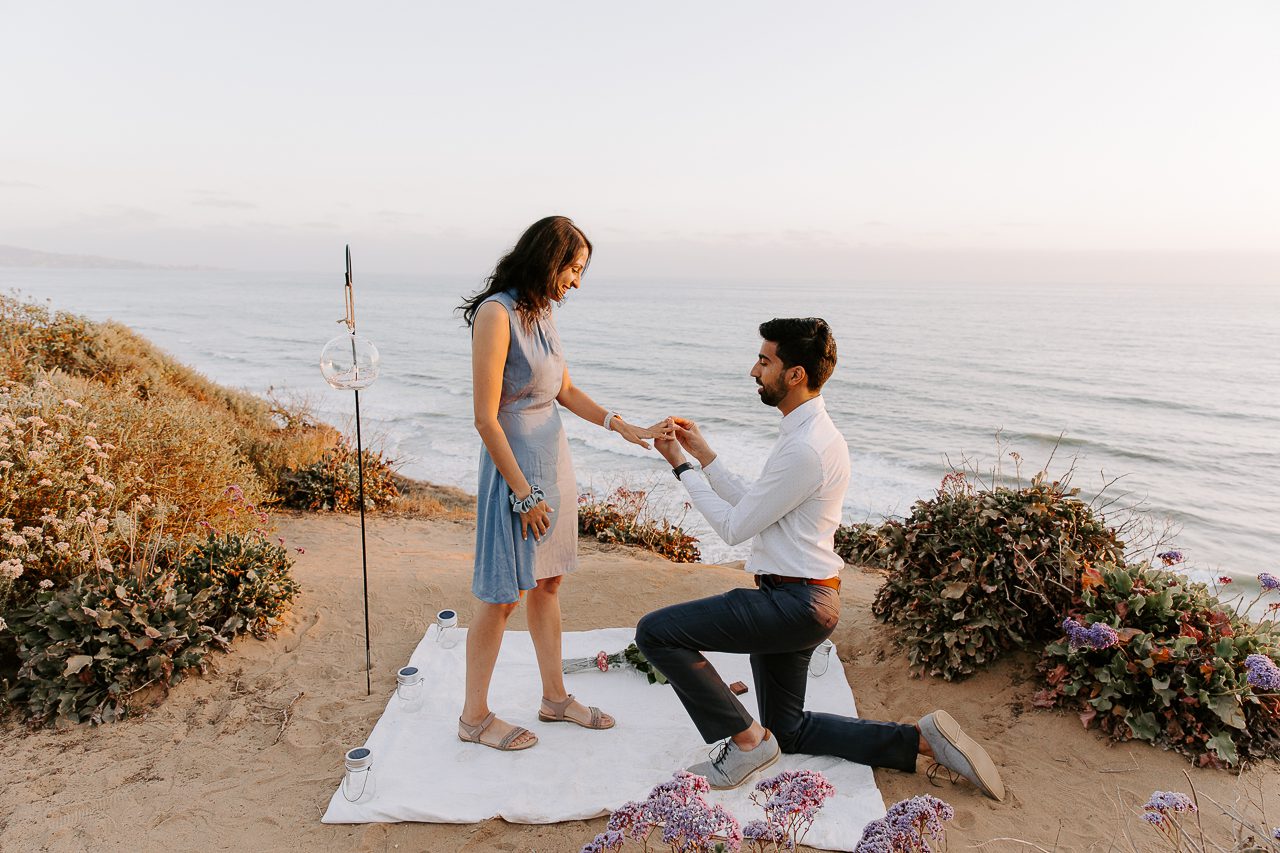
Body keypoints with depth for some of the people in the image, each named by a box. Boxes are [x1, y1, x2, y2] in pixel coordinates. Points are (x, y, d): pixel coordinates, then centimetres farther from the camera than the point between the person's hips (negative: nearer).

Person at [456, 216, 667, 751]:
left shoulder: (541, 311, 8)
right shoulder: (496, 314, -18)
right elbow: (486, 418, -19)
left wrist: (624, 428, 9)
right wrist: (524, 493, -17)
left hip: (553, 461, 8)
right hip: (516, 466, -8)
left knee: (547, 583, 16)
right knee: (503, 594, 2)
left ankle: (555, 697, 31)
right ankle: (474, 716, 19)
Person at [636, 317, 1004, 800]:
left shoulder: (805, 448, -23)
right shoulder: (810, 432, 10)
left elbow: (734, 528, -17)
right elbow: (752, 506, 12)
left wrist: (682, 467, -7)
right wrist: (704, 456, 10)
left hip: (794, 602, -10)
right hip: (796, 601, 10)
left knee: (656, 632, -15)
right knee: (788, 731, 22)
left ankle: (746, 740, -2)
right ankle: (922, 738, 20)